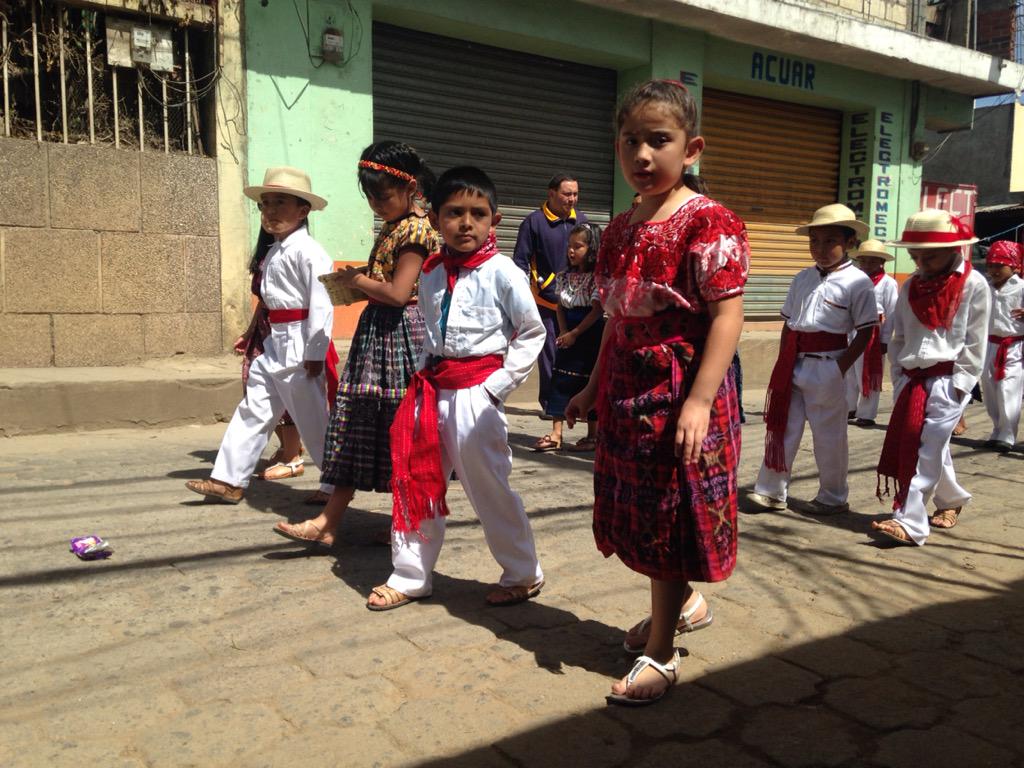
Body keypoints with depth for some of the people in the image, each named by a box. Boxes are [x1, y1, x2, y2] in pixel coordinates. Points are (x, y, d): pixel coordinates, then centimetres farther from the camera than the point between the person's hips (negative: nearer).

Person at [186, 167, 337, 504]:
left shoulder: (307, 250, -14)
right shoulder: (274, 252, 14)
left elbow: (321, 302, -21)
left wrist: (315, 351, -22)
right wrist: (256, 335, 20)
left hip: (300, 346, -9)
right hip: (275, 343, 9)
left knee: (312, 418, 0)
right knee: (252, 409, 11)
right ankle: (229, 480, 19)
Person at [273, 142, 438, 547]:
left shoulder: (415, 229, -14)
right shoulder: (391, 227, 16)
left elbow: (398, 292, -22)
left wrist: (357, 279, -9)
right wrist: (356, 283, 2)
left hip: (400, 334, -10)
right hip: (377, 331, 10)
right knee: (356, 422, 9)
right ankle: (328, 521, 14)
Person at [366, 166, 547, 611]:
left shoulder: (501, 272, -9)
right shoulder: (431, 273, 9)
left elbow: (532, 333, -7)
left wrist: (497, 385, -11)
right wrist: (426, 375, 9)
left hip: (475, 393, -6)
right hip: (432, 388, 6)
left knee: (487, 487, 2)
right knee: (416, 484, 11)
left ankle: (523, 574, 22)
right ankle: (410, 576, 26)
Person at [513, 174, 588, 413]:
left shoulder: (582, 220, 11)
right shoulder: (534, 221, -1)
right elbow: (520, 260, 0)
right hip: (547, 299, -3)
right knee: (549, 354, 1)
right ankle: (550, 404, 11)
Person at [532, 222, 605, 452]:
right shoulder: (564, 276, 8)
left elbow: (597, 310, -15)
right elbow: (560, 306, 11)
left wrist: (574, 333, -14)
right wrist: (563, 331, -4)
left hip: (590, 334, -6)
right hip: (568, 336, 6)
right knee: (560, 381, 2)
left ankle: (592, 435, 14)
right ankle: (556, 434, 6)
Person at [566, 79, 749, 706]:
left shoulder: (708, 223, -13)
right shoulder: (621, 229, 10)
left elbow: (727, 315, -19)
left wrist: (699, 401, -26)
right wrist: (594, 388, 19)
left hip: (682, 395, -8)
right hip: (629, 394, 8)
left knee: (672, 518, 3)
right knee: (640, 514, 17)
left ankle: (660, 652, 18)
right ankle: (685, 603, 41)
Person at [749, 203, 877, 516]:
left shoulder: (857, 282, -7)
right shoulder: (802, 278, 10)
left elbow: (865, 332, -8)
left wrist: (840, 368, -13)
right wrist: (783, 361, 7)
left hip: (827, 365, -5)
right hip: (794, 363, 6)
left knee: (828, 435, 5)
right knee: (782, 426, 8)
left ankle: (833, 497, 21)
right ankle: (771, 490, 16)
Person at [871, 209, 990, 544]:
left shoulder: (973, 284, -4)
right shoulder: (911, 286, 11)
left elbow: (975, 341, -6)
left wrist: (960, 384, -12)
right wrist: (899, 377, 7)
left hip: (947, 380, -5)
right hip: (912, 379, 5)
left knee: (927, 448, -11)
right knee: (932, 447, 12)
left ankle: (910, 522, -12)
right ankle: (952, 499, 36)